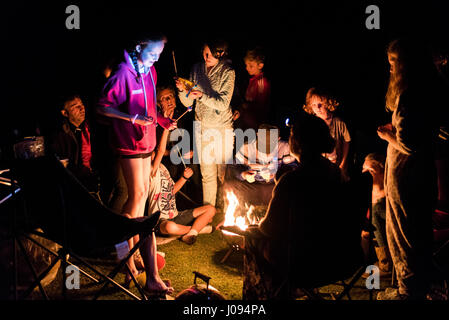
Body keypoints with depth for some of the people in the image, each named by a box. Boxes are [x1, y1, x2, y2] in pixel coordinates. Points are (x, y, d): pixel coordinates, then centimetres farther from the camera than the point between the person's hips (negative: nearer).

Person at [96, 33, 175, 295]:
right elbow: (103, 106, -18)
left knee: (143, 191, 13)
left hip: (145, 139, 8)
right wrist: (133, 118, -26)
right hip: (129, 142, -8)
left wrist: (161, 120, 3)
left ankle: (134, 240, 26)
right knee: (137, 195, -5)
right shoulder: (123, 74, -19)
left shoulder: (150, 71, 7)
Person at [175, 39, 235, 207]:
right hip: (202, 126, 4)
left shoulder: (227, 72, -10)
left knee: (224, 171, 2)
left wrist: (202, 95, -28)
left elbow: (223, 103, -17)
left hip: (222, 128, -3)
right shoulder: (197, 69, 3)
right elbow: (188, 103, 4)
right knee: (207, 172, 10)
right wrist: (183, 90, -16)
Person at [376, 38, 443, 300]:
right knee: (421, 232, 19)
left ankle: (409, 291, 17)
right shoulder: (430, 92, 6)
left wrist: (387, 135, -8)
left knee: (402, 234, 5)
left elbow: (407, 143, -27)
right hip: (425, 173, 9)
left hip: (405, 176, -9)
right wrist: (394, 131, 12)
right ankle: (421, 287, 33)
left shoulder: (407, 96, -22)